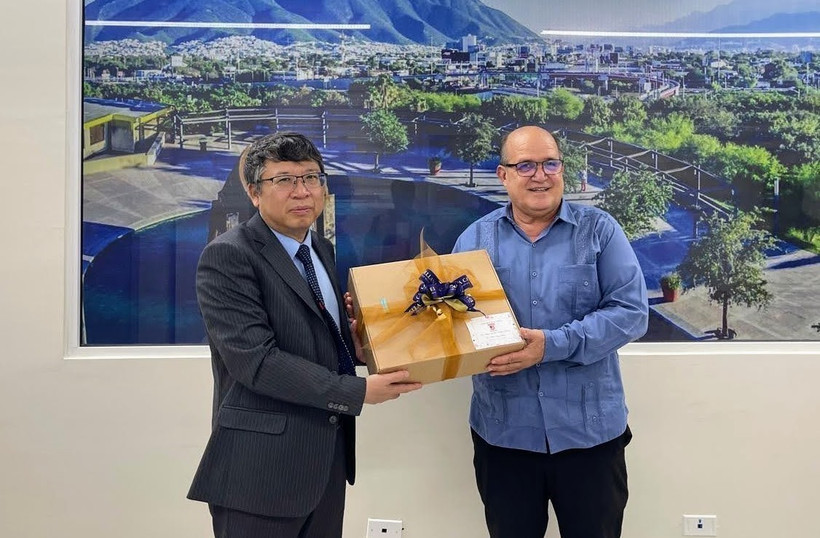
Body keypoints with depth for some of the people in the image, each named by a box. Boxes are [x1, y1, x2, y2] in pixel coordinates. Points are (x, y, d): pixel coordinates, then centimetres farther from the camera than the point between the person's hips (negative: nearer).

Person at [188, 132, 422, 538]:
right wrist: (357, 392, -21)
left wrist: (352, 342, 0)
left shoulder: (321, 249, 11)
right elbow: (254, 360, -22)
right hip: (263, 464, -7)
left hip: (329, 454, 8)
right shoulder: (227, 256, -14)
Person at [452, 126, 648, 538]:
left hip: (589, 429, -1)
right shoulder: (476, 238, 3)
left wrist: (552, 345, -21)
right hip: (502, 432, 1)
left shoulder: (599, 230, -2)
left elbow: (630, 312, -11)